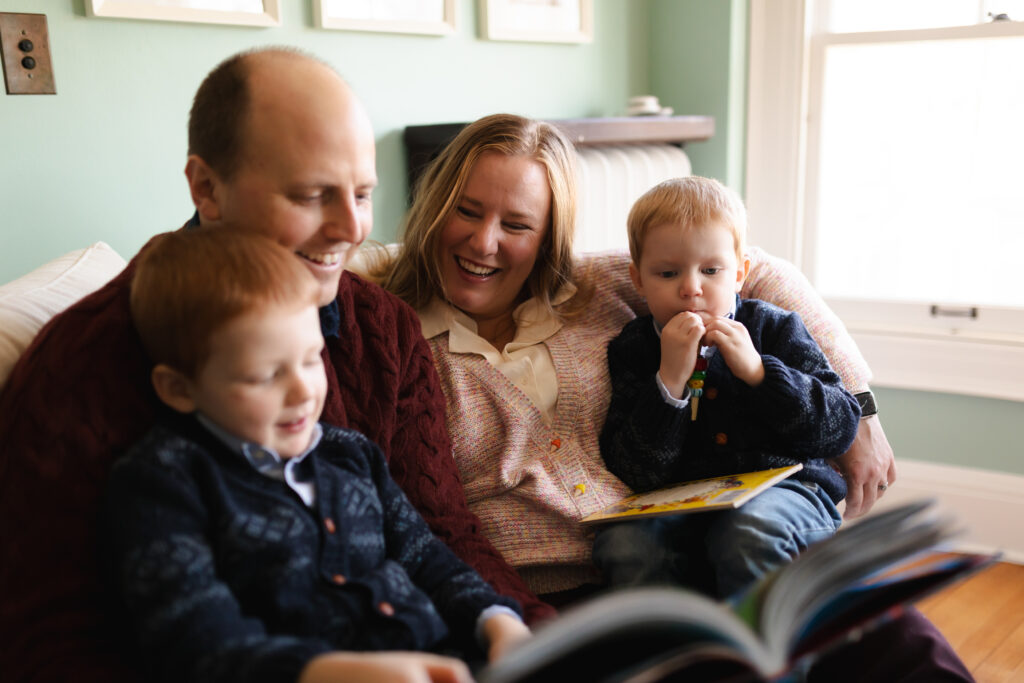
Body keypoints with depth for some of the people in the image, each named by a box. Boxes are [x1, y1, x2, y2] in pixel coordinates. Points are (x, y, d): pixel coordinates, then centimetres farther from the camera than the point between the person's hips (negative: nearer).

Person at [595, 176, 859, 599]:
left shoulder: (774, 328, 6)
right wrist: (670, 379, -17)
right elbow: (636, 472, -5)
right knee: (621, 543, -28)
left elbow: (842, 428, -2)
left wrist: (757, 370, -13)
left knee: (749, 531, -34)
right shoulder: (631, 350, 5)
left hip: (784, 488, -1)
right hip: (681, 508, 1)